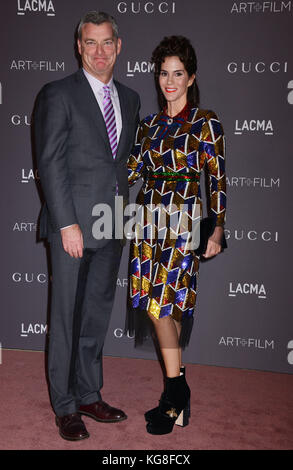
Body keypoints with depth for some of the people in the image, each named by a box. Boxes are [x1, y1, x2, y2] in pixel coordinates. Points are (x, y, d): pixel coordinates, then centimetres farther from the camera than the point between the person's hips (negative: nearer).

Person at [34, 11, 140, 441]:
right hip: (73, 224, -5)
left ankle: (89, 395, 27)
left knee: (98, 314, 13)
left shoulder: (129, 98, 15)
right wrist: (68, 223, -15)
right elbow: (50, 164, -9)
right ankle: (65, 407, 17)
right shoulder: (58, 95, -3)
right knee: (67, 316, 3)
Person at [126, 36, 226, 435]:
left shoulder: (206, 122, 0)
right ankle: (177, 389, 17)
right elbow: (132, 170, 15)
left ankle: (175, 391, 5)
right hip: (149, 218, 5)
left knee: (161, 301, -11)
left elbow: (217, 179, -3)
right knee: (158, 303, 4)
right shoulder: (150, 124, 14)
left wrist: (217, 230, -8)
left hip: (184, 220, -5)